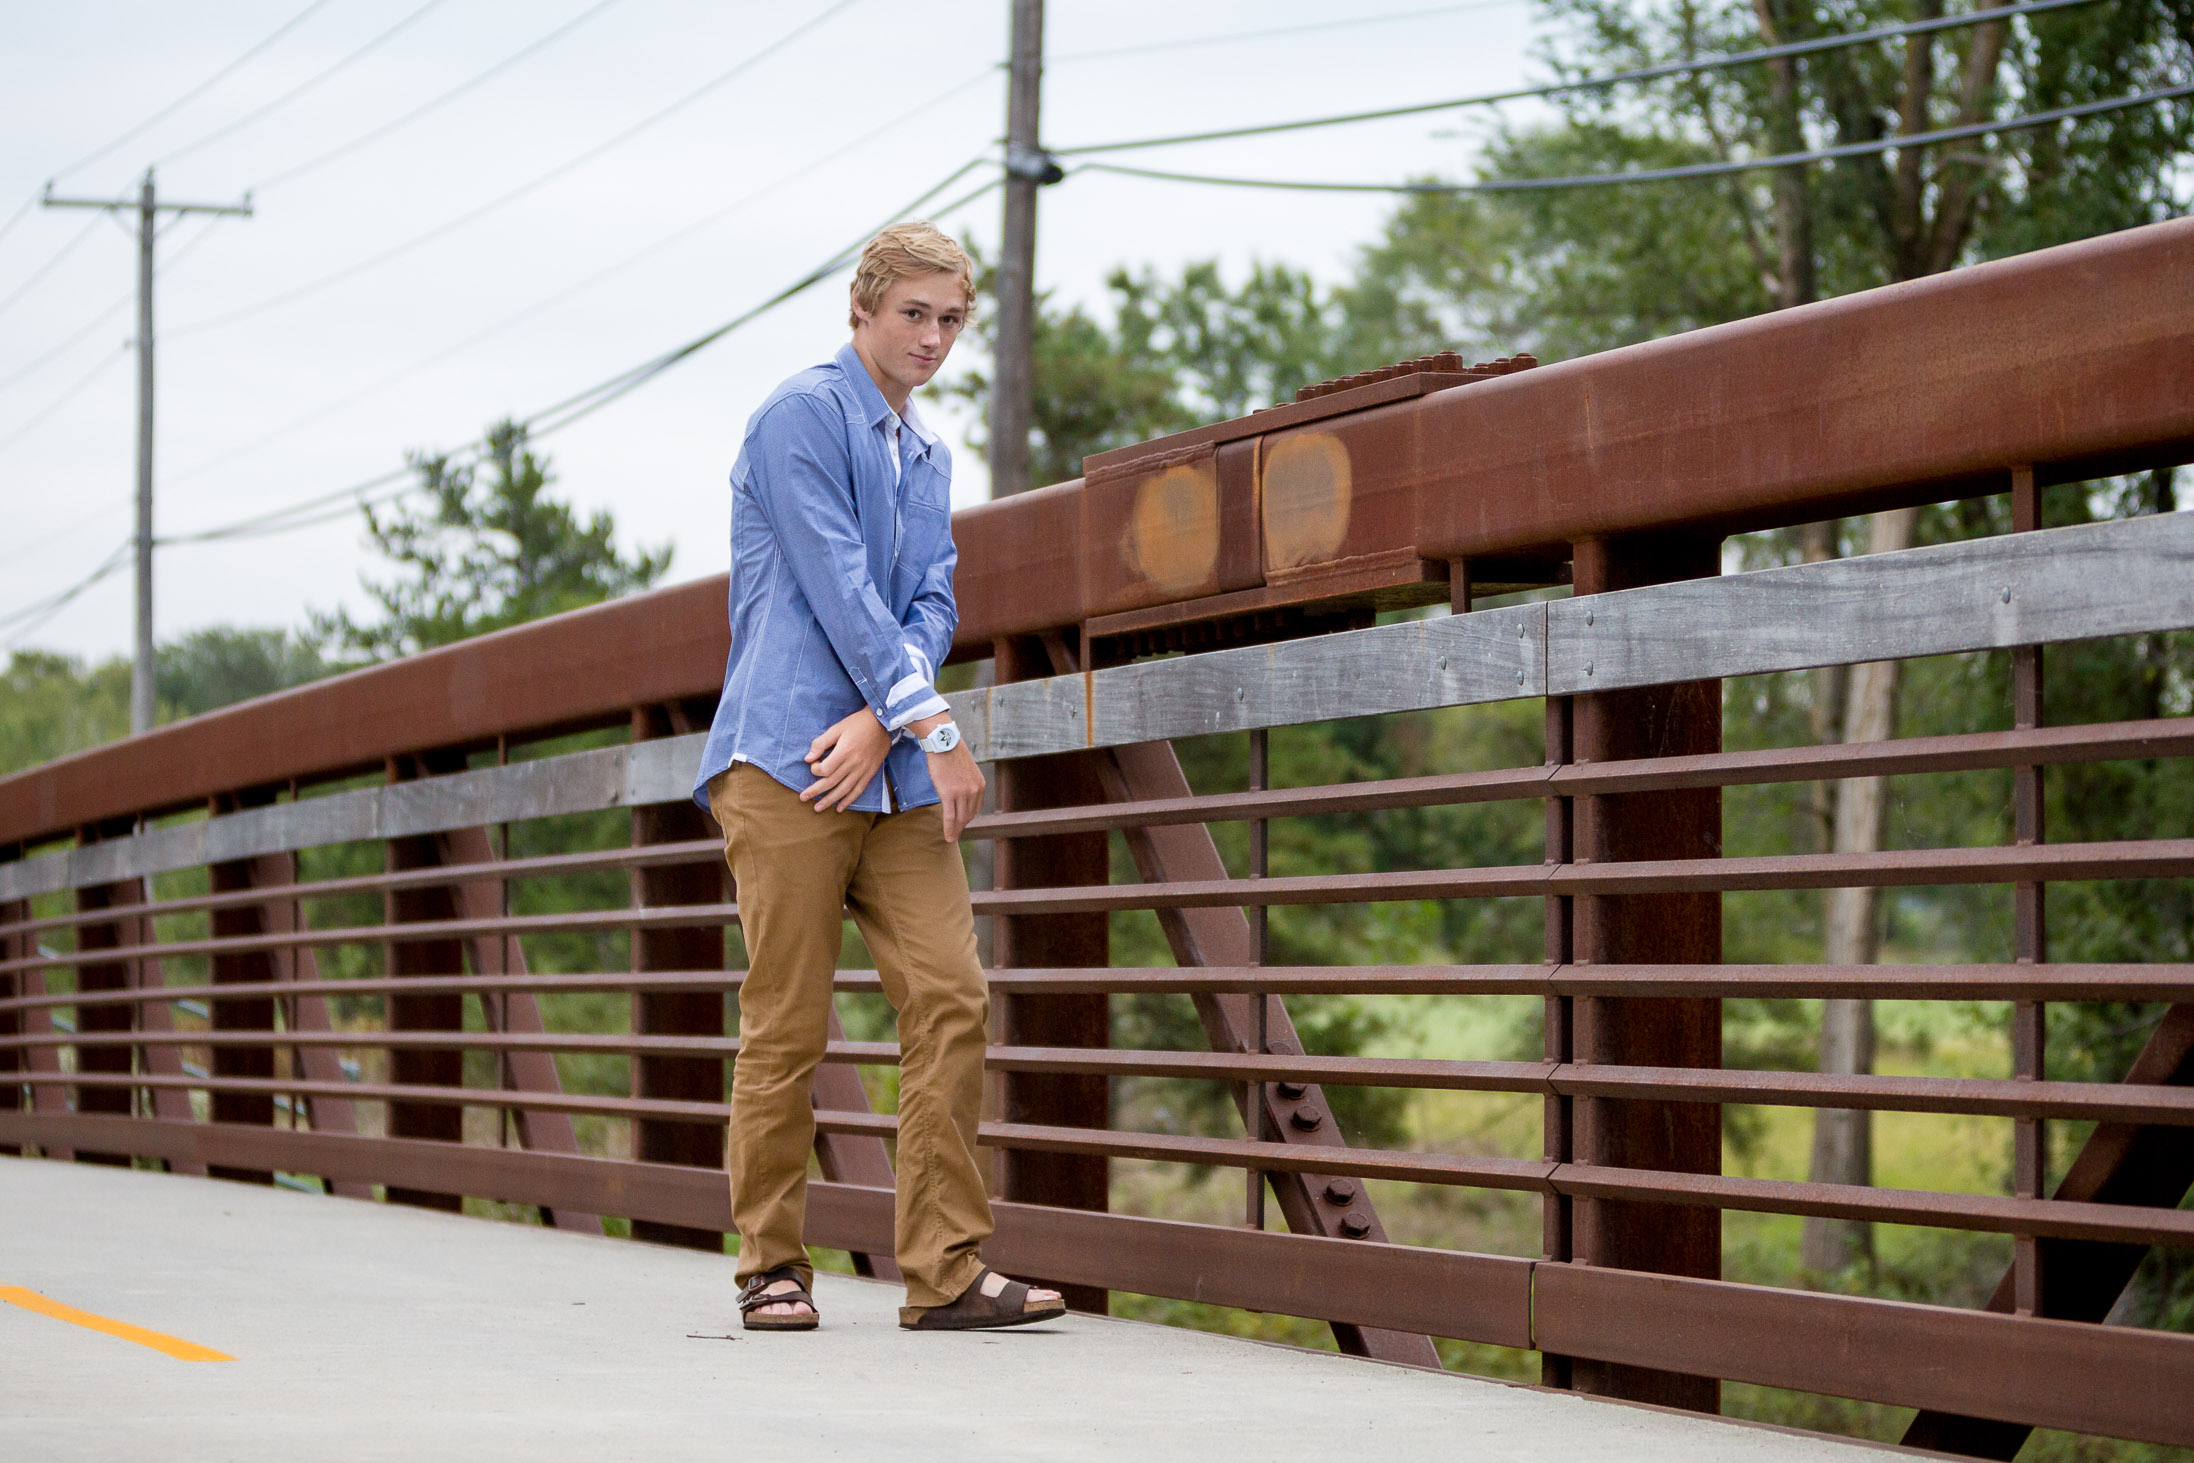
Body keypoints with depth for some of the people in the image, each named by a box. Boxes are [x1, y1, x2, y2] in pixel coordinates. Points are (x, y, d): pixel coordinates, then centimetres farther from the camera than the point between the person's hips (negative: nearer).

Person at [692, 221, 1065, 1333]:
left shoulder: (926, 455, 21)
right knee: (787, 1025, -4)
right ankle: (772, 1271, 6)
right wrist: (932, 726, -11)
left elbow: (930, 606, 12)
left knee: (951, 999, -3)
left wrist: (881, 724, -7)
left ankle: (946, 1271, -2)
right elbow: (838, 584, -11)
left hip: (892, 775, 7)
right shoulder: (803, 416, -4)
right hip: (787, 762, -7)